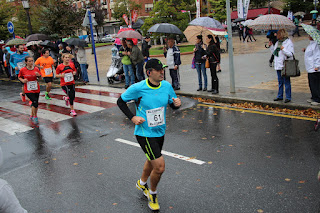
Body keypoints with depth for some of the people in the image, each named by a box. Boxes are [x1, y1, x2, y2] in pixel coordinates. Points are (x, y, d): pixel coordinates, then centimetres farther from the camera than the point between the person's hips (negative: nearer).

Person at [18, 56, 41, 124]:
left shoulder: (36, 69, -2)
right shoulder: (23, 70, -7)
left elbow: (40, 78, 9)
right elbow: (19, 77, 7)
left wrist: (38, 75, -13)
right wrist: (22, 80, -13)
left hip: (36, 89, 4)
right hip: (28, 90, -3)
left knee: (34, 103, 12)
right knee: (35, 102, -18)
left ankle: (32, 116, 34)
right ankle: (35, 117, -3)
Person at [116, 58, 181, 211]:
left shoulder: (167, 86, -5)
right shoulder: (138, 88, -19)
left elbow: (173, 104, 8)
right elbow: (120, 101, -5)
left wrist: (176, 104, -16)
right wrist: (132, 117, -15)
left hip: (160, 131, 6)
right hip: (144, 133, -6)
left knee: (152, 160, 25)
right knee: (160, 166, -11)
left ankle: (142, 183, 56)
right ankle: (152, 194, 19)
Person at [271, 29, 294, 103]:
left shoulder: (289, 43, -9)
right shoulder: (277, 42, 12)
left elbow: (291, 54, -14)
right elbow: (274, 52, 21)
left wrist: (283, 49, -24)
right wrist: (271, 46, 9)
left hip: (285, 66, -7)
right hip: (278, 65, 7)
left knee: (286, 82, -2)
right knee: (280, 82, 15)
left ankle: (288, 97, 6)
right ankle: (280, 96, 24)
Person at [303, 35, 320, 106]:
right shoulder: (311, 44, 16)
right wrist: (305, 51, 14)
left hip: (314, 69, -11)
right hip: (310, 69, 11)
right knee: (311, 85, 16)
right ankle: (314, 98, 26)